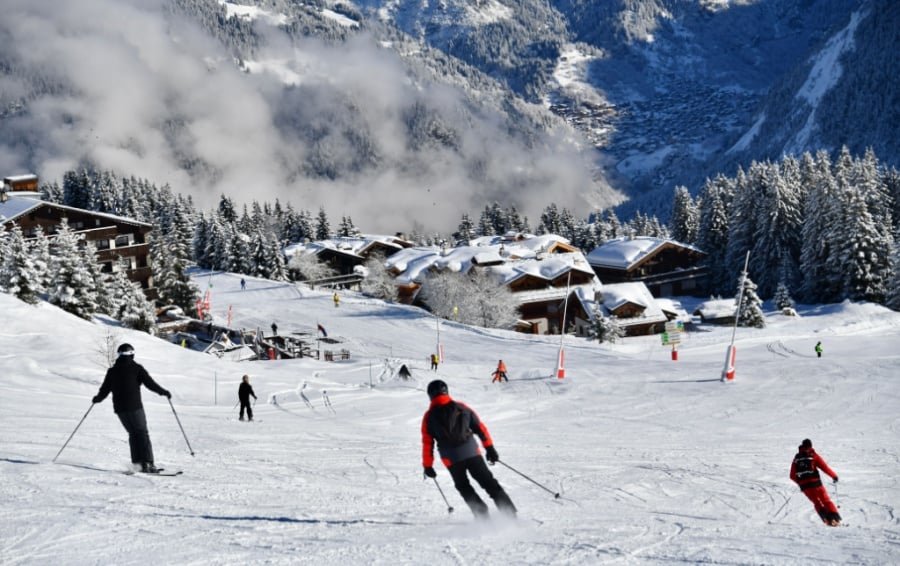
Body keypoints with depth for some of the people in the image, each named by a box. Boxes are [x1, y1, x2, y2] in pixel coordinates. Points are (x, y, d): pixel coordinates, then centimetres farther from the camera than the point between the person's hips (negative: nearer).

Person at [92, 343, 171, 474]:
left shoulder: (112, 371, 8)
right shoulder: (136, 368, -4)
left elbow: (105, 389, 13)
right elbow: (150, 383, -8)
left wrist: (97, 398, 33)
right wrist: (164, 392, 5)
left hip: (119, 409, 5)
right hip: (134, 407, -5)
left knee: (133, 433, 16)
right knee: (142, 433, -1)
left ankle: (137, 463, 10)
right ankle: (147, 463, -10)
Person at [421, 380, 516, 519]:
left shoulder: (429, 417, 1)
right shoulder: (461, 408, 4)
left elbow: (427, 443, 1)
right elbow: (480, 427, 5)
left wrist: (427, 466, 10)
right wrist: (490, 448, 11)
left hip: (451, 459, -1)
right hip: (472, 452, 1)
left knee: (464, 487, 20)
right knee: (489, 482, 9)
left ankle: (482, 515, 7)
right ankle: (510, 513, 2)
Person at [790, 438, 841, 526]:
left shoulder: (796, 458, 12)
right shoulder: (813, 456, 1)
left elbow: (792, 476, 13)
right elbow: (825, 468, -5)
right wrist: (834, 476, 9)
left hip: (804, 486, 3)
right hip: (815, 483, -3)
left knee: (817, 503, 17)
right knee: (826, 501, 7)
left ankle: (827, 519, 0)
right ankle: (834, 518, -7)